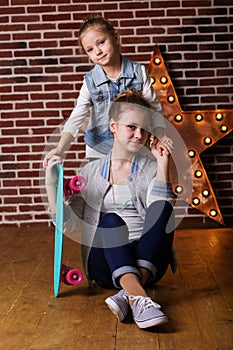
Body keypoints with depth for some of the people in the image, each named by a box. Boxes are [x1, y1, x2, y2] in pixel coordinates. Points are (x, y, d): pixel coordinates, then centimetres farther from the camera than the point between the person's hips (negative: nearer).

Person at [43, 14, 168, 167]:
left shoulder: (138, 71, -6)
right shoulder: (90, 81, -7)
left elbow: (154, 107, -1)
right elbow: (76, 119, -14)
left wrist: (161, 136, -17)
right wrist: (60, 149, -29)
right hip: (99, 151, 0)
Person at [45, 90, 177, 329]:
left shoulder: (151, 168, 7)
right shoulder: (90, 171, 9)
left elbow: (161, 214, -11)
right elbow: (70, 226, 2)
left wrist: (162, 164, -13)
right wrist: (51, 186, -10)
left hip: (148, 262, 0)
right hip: (106, 265, 0)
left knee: (162, 207, -25)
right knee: (110, 220, -29)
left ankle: (128, 294, -35)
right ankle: (138, 299, -45)